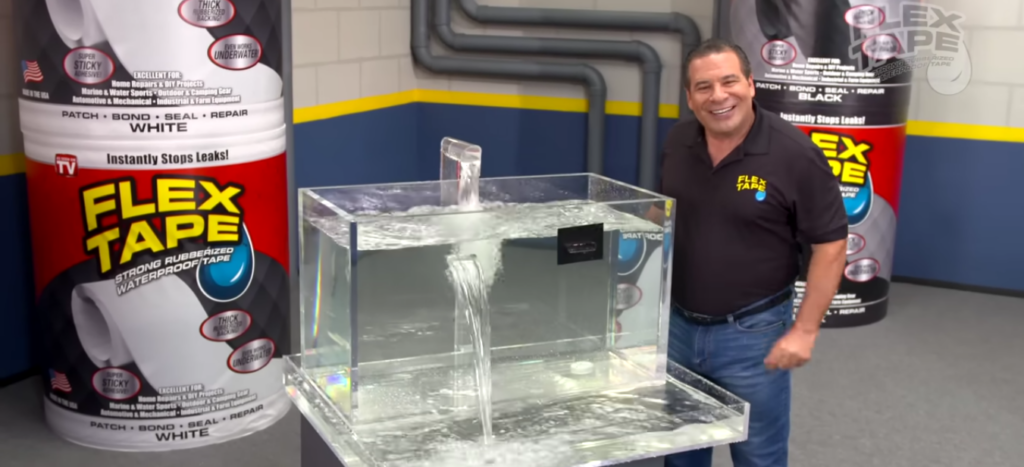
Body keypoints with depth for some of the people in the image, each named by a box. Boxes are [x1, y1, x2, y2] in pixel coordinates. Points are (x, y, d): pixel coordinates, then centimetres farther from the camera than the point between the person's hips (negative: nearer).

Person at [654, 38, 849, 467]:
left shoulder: (794, 154, -17)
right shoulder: (678, 141, -1)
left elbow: (830, 245, -13)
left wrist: (804, 330, -17)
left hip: (752, 333, -4)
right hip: (677, 324, 5)